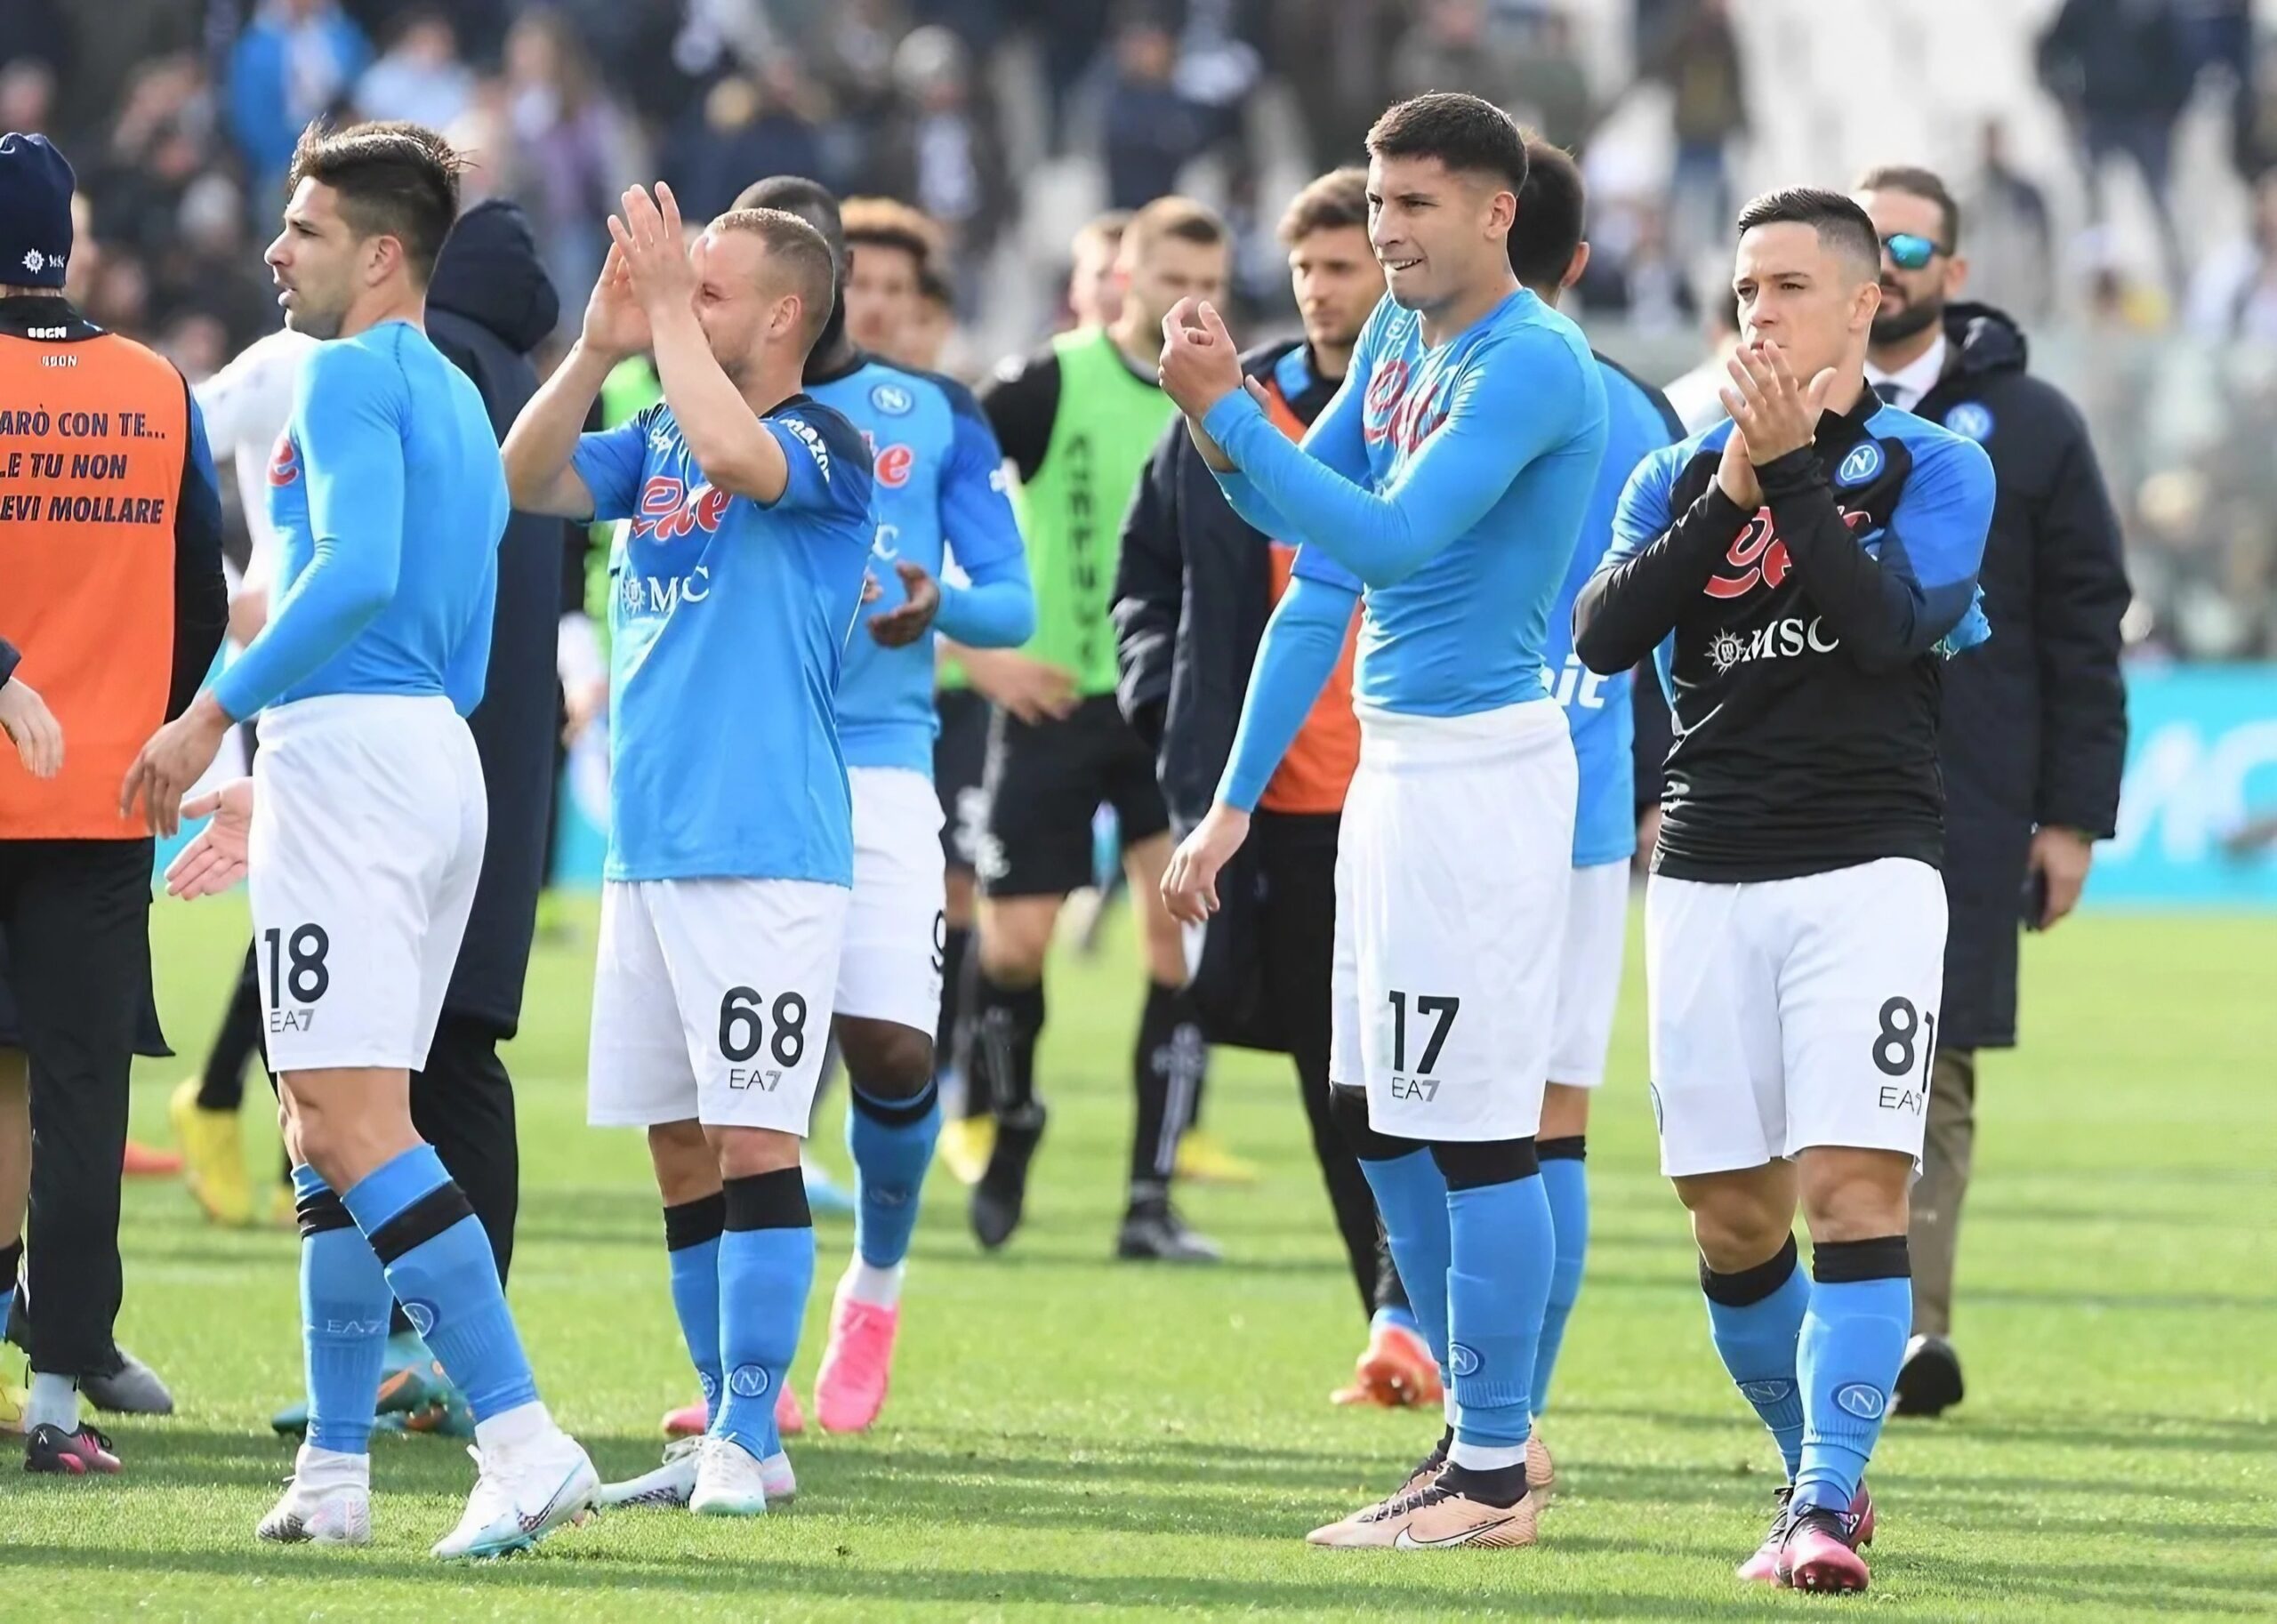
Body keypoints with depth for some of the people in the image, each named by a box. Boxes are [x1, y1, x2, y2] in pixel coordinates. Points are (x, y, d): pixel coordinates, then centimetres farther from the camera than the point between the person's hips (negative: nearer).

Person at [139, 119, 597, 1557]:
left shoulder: (351, 376, -7)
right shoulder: (461, 407, 21)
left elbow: (356, 572, -23)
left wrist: (219, 713, -19)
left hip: (346, 746, -10)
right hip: (440, 757, 10)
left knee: (355, 1128, -14)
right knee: (330, 1130, 13)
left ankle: (524, 1438, -24)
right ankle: (337, 1470, 13)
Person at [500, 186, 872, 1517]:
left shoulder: (826, 446, -7)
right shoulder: (657, 442, 15)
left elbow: (737, 453, -27)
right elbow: (525, 481, 6)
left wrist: (670, 309, -16)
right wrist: (601, 346, -5)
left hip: (766, 849, -8)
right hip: (648, 847, 8)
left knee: (752, 1142, -8)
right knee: (683, 1152, 10)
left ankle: (748, 1440, -6)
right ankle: (726, 1434, 16)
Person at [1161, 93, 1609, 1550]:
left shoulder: (1533, 365, -15)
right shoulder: (1398, 340, 12)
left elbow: (1388, 537, -25)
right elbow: (1323, 569, 15)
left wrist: (1224, 413, -26)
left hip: (1482, 764, -9)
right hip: (1393, 762, 9)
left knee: (1475, 1129, -6)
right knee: (1380, 1117, 14)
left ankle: (1492, 1475, -1)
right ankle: (1485, 1430, 23)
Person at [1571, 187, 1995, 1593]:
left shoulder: (1934, 467, 3)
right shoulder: (1680, 476, 12)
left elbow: (1891, 622, -15)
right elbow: (1603, 634, -4)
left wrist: (1790, 470, -16)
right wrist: (1727, 493, -13)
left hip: (1867, 871, -4)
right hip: (1709, 881, 4)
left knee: (1853, 1188, -15)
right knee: (1733, 1218, 5)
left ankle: (1828, 1509, -19)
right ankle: (1820, 1470, 22)